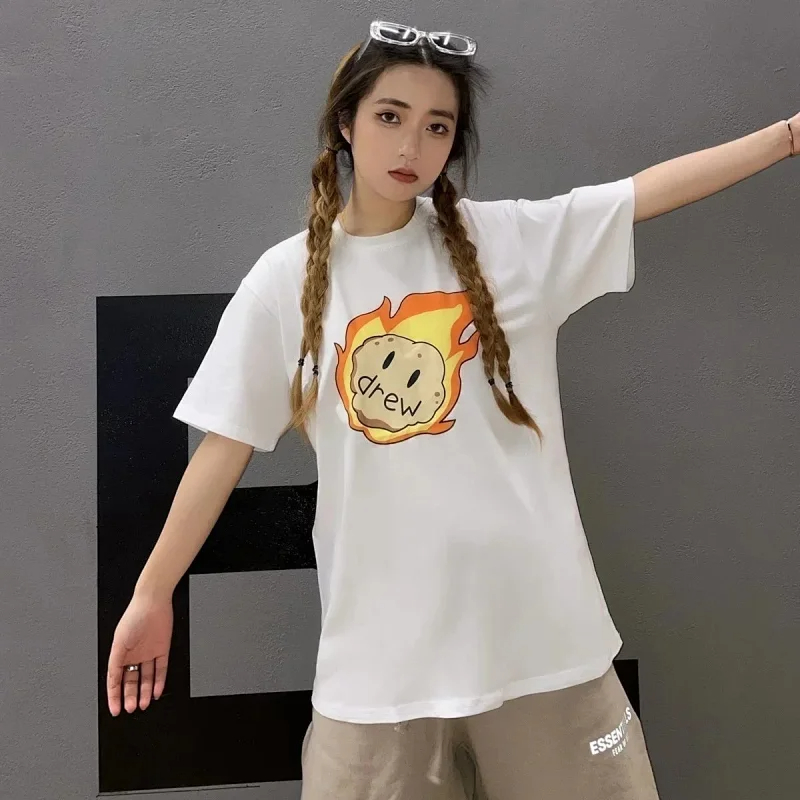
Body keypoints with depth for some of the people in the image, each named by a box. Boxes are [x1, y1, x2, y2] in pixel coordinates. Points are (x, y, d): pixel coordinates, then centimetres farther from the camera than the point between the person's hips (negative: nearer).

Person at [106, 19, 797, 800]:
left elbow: (655, 187, 2)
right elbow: (225, 446, 2)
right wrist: (152, 594, 4)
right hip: (381, 653, -1)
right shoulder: (286, 279, -1)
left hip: (541, 630, 1)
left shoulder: (507, 240, 1)